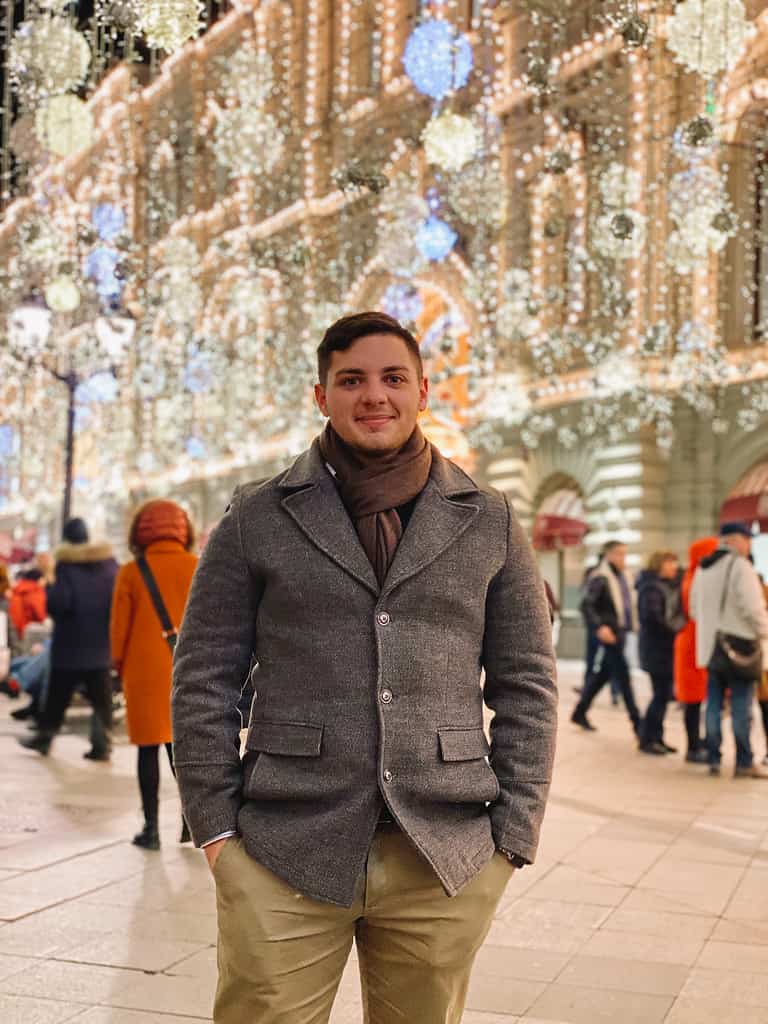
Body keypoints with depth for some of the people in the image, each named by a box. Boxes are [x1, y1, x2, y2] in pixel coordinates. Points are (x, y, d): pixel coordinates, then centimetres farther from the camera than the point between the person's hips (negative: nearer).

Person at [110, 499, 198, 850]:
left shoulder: (132, 573, -5)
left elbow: (119, 626, -1)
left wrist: (120, 665, 13)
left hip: (144, 671, -2)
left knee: (149, 748, 6)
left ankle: (151, 828, 8)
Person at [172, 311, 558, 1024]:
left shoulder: (490, 525, 8)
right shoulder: (256, 522, 5)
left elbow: (526, 686, 8)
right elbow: (203, 681, 5)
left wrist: (514, 833, 1)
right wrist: (215, 825, -3)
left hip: (445, 858, 1)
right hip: (284, 856, -1)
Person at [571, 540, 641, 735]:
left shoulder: (625, 576, 13)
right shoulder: (600, 578, -12)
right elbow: (587, 605, -19)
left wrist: (633, 624, 14)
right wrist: (599, 626, -29)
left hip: (621, 631, 8)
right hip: (609, 632, -8)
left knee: (603, 673, 14)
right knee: (623, 676, -7)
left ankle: (580, 713, 26)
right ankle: (636, 723, -4)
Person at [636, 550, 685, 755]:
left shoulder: (669, 585, 18)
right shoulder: (652, 587, -13)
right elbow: (653, 617, -23)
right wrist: (677, 628, -16)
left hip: (665, 648, 9)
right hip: (656, 648, -9)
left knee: (663, 694, 11)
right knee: (661, 694, -6)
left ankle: (656, 738, 18)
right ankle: (648, 739, 1)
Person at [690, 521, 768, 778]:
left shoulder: (702, 569, 13)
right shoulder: (740, 566, -12)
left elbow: (695, 609, 18)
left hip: (710, 645, 7)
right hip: (739, 644, -7)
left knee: (714, 704, 10)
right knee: (741, 706, -2)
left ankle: (713, 759, 12)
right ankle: (744, 763, 1)